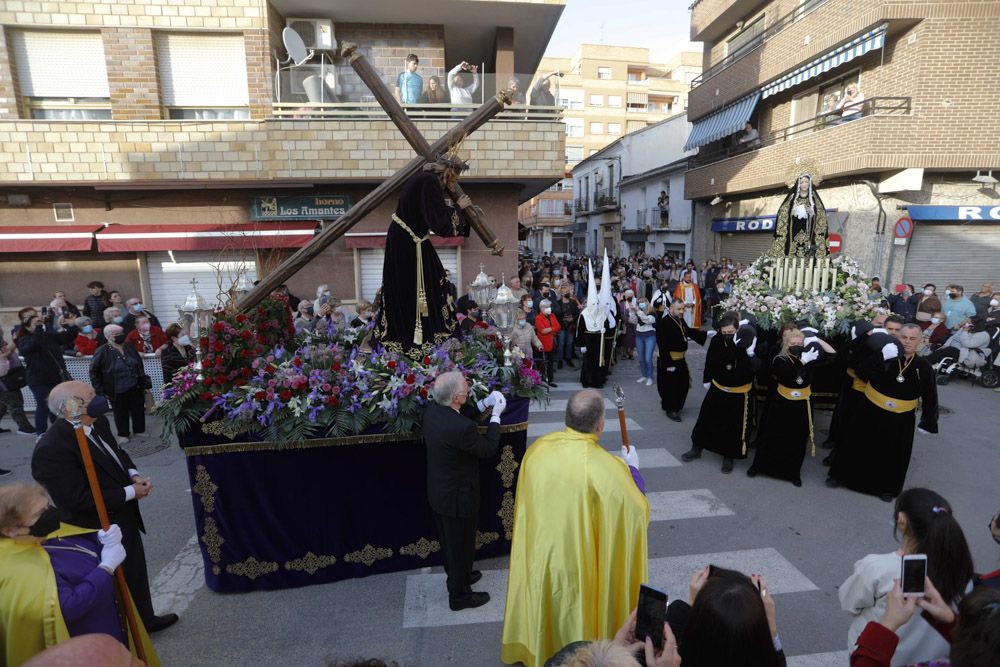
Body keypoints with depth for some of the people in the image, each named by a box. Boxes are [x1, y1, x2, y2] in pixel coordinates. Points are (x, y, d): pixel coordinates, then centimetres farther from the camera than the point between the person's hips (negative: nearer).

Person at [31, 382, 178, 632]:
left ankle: (145, 619, 47)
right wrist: (130, 493, -20)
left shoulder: (97, 423, -3)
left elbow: (118, 452, 13)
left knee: (137, 573, 26)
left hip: (125, 520, 8)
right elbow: (79, 499, -29)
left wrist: (134, 476, -5)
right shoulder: (51, 449, -28)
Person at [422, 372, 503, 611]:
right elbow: (488, 449, -18)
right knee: (461, 545, 16)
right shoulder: (461, 428, -36)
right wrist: (496, 415, -10)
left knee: (450, 541, 29)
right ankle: (460, 595, 37)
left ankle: (458, 576, 53)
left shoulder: (432, 409, -12)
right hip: (458, 497, -8)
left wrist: (485, 403, -3)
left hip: (439, 491, 8)